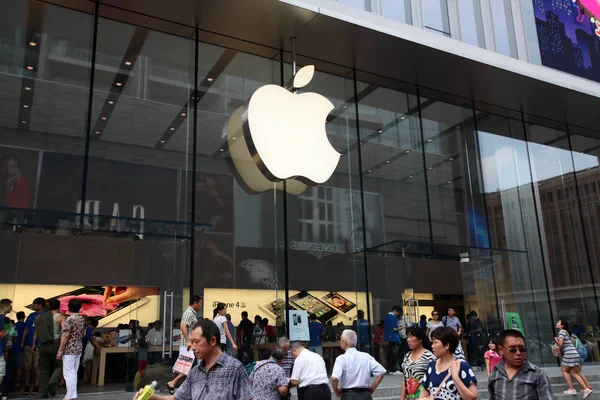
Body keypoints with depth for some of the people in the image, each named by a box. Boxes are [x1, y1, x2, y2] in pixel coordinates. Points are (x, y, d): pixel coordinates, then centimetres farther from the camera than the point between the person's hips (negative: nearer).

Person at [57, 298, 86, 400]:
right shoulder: (82, 319, 8)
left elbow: (65, 336, -18)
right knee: (74, 372, 14)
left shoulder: (69, 319, -14)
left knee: (68, 373, -4)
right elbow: (84, 334, 17)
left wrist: (60, 351, -14)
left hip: (69, 349, -7)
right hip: (79, 348, 7)